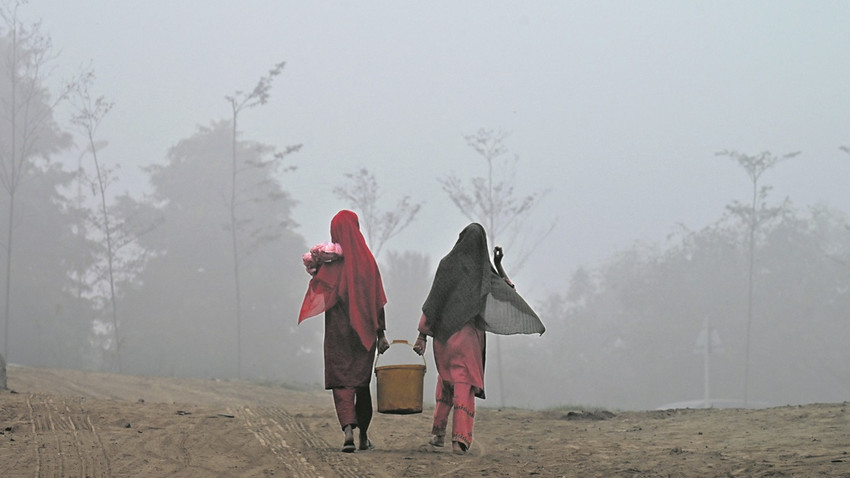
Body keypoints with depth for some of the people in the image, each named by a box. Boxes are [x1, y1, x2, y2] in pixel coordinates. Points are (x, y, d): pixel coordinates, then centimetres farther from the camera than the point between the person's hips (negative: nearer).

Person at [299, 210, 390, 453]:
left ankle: (348, 429, -24)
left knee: (342, 381, -3)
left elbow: (319, 293, -14)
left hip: (338, 331, -3)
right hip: (364, 331, 3)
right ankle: (364, 437, 21)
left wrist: (315, 272, -2)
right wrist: (381, 333, 5)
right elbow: (377, 300, 2)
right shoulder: (367, 260, 0)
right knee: (362, 381, 15)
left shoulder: (332, 262, -7)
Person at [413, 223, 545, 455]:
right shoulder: (486, 271, 1)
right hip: (470, 335, 0)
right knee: (464, 386, 1)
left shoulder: (449, 264, -5)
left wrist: (423, 335, -7)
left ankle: (438, 431, 18)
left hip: (445, 332, 0)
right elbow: (509, 292, 15)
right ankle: (460, 438, -12)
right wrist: (499, 265, 14)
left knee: (446, 381, 21)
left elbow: (434, 300, -8)